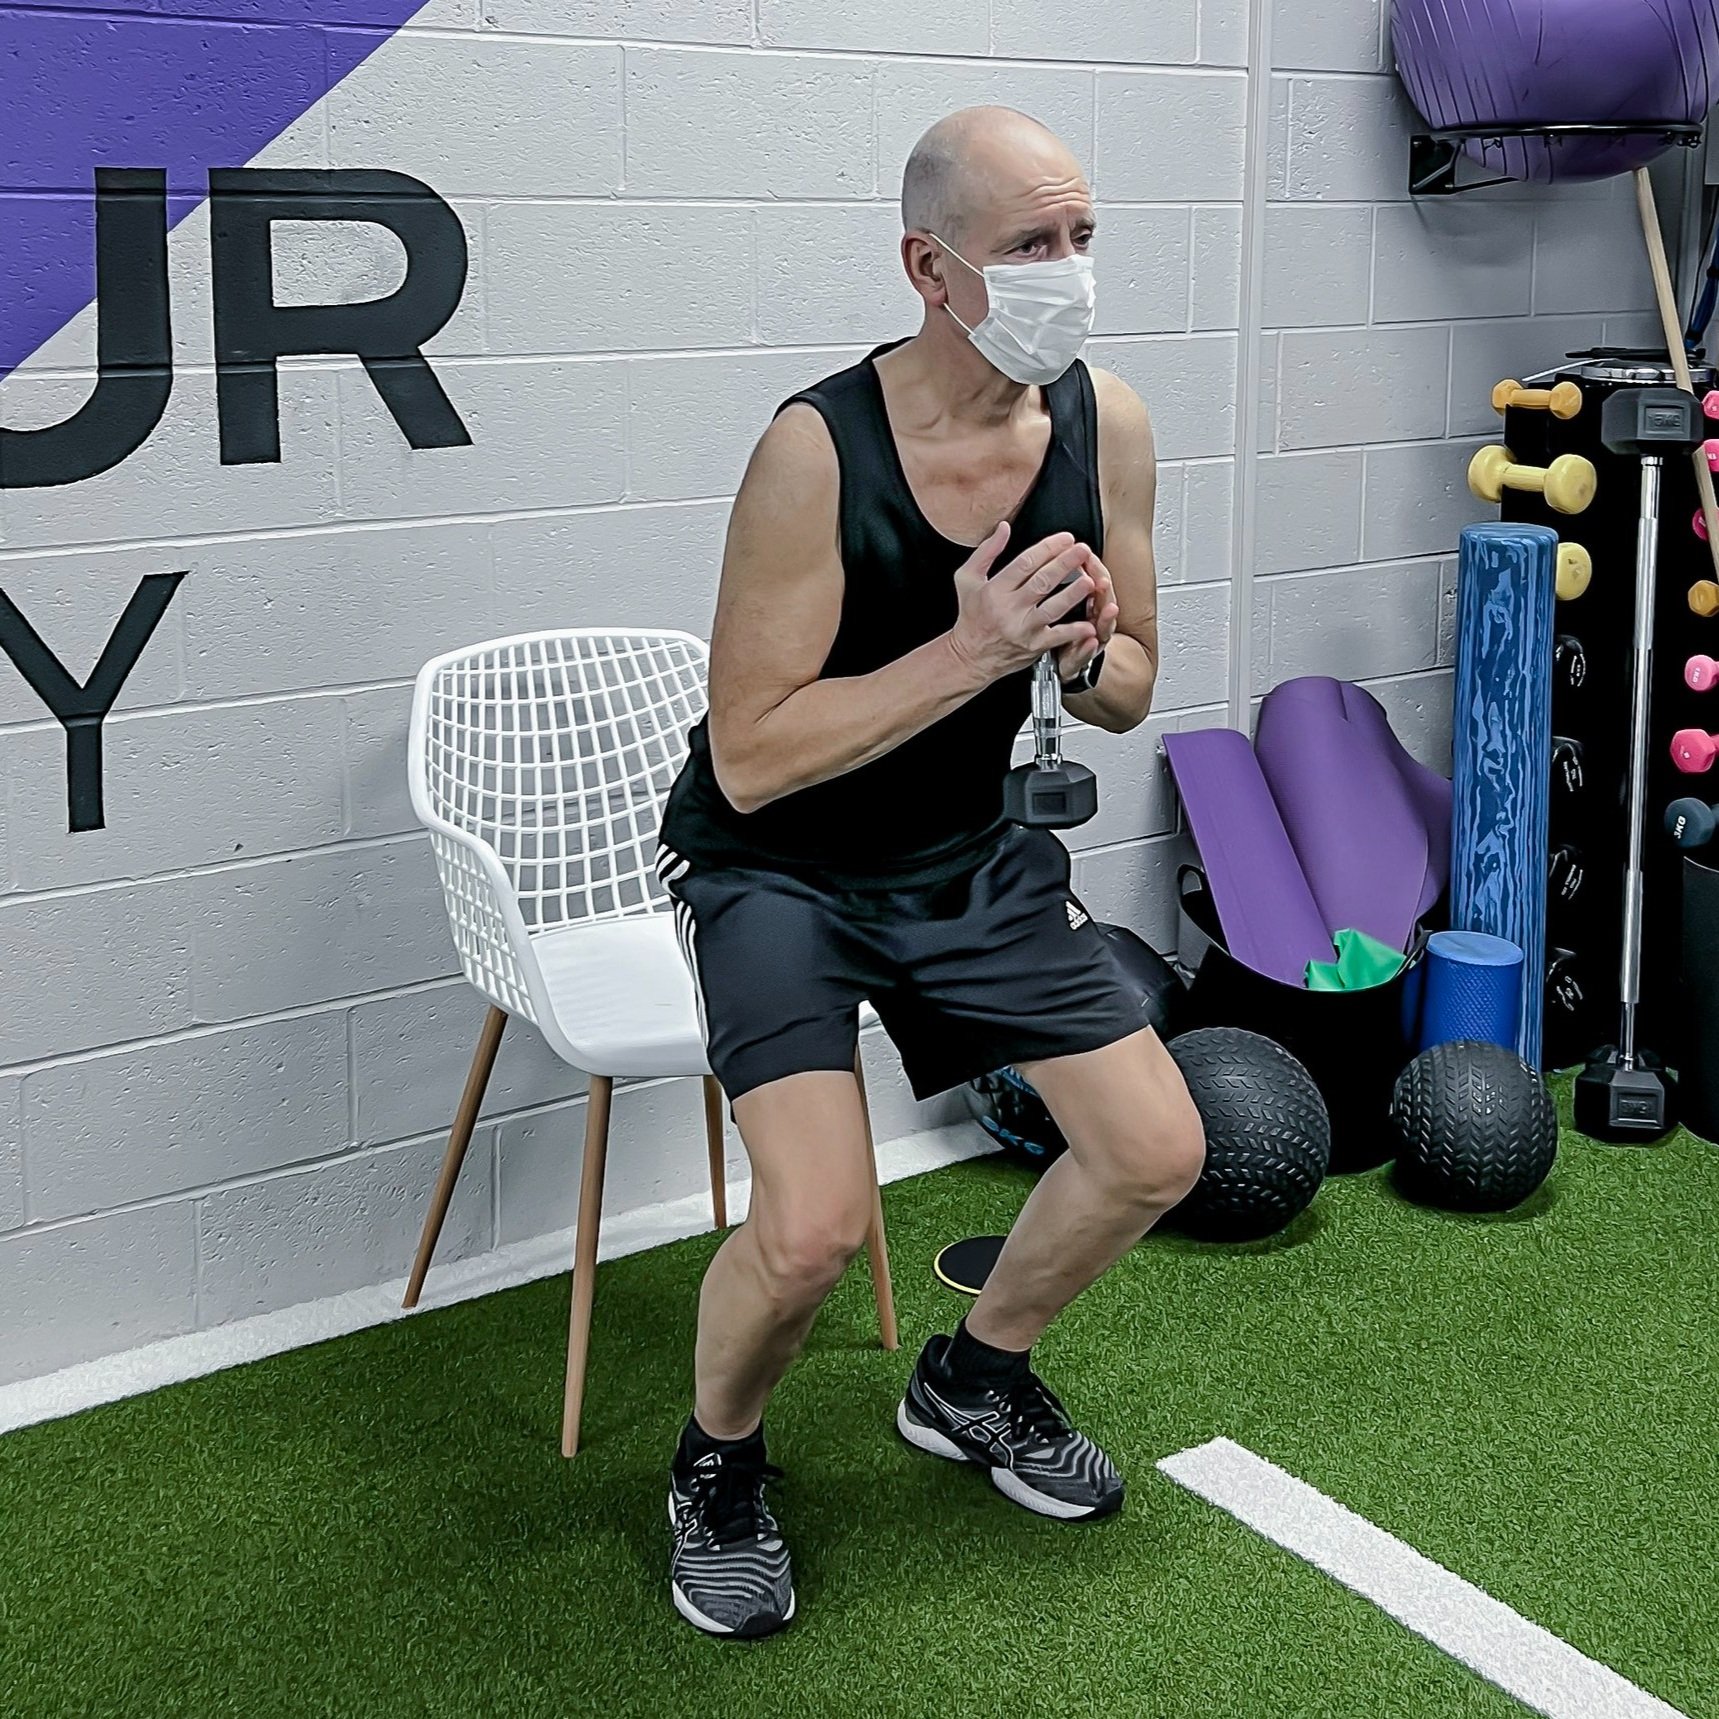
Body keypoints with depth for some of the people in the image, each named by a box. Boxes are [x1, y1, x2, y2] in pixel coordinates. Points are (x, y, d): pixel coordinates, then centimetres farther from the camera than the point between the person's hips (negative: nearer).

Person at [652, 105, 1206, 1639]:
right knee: (815, 1227, -23)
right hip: (776, 867, -6)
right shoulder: (818, 449, -25)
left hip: (969, 852, 6)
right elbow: (748, 758, -25)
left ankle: (975, 1380, 31)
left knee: (1158, 1153, 2)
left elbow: (1128, 696, 4)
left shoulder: (1105, 425, -8)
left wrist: (1083, 652, -20)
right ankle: (718, 1462, 11)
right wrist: (972, 650, -30)